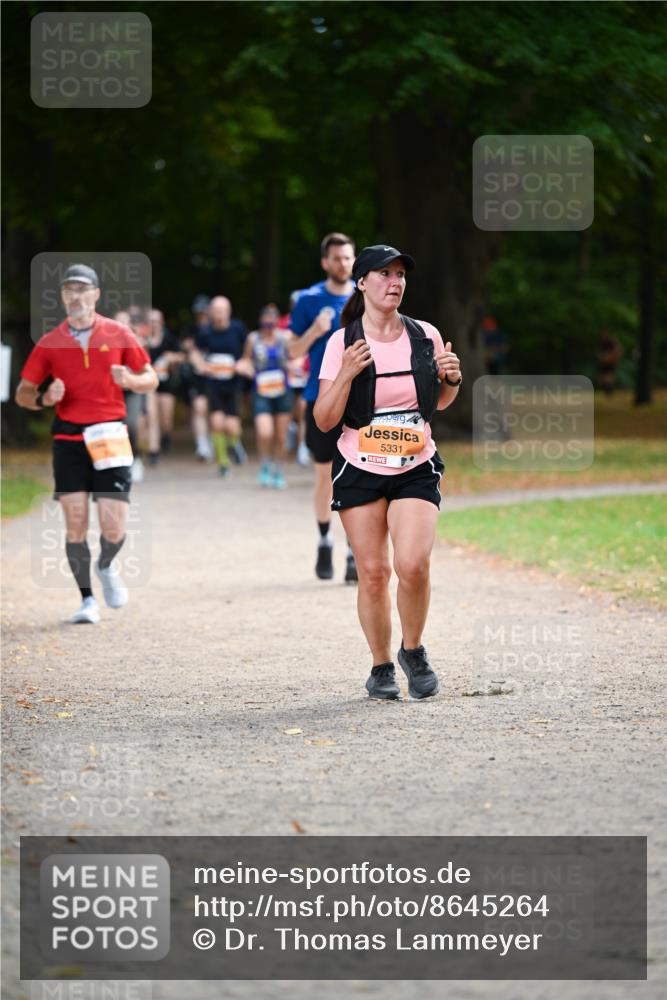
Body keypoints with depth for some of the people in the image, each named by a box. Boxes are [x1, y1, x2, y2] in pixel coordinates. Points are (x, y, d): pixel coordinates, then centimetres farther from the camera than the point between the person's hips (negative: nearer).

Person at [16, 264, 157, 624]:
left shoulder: (118, 334, 4)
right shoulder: (49, 342, 5)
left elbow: (151, 379, 9)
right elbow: (23, 393, 10)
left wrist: (130, 380, -14)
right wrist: (45, 398, -12)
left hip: (110, 435, -1)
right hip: (68, 436, 1)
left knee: (114, 526, -7)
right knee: (75, 520, -6)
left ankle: (106, 567, 28)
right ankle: (87, 599, 7)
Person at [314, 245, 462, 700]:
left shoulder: (425, 337, 3)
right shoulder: (343, 343, -4)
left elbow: (441, 402, 18)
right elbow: (324, 420, -6)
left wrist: (452, 378, -4)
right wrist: (347, 374, -20)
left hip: (416, 470, 1)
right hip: (360, 470, -1)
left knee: (413, 564, -17)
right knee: (373, 572, -1)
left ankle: (413, 650, 7)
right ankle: (381, 665, 17)